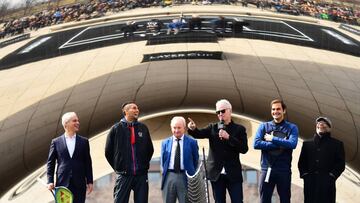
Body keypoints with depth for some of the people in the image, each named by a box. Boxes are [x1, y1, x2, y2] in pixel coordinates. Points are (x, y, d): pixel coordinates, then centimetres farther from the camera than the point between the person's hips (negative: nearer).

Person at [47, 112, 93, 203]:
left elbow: (88, 163, 8)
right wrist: (50, 181, -2)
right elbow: (50, 163, 6)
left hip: (79, 185, 1)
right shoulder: (56, 142, 5)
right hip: (62, 184, -1)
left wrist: (90, 181, 3)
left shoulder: (84, 141, 8)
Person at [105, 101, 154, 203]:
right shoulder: (116, 128, -1)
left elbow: (150, 149, 17)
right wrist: (118, 167, 7)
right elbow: (108, 151, 6)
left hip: (141, 175, 2)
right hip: (123, 175, -2)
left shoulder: (143, 128, 7)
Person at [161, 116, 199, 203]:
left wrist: (192, 175, 5)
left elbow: (196, 161, 7)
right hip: (169, 177, 2)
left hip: (185, 177, -2)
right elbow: (162, 160, 15)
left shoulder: (192, 142, 2)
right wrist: (164, 173, 8)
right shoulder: (165, 143, 8)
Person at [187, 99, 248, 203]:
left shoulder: (239, 129, 3)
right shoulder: (212, 127, 9)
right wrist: (193, 128, -29)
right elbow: (199, 134, -7)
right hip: (216, 173, 2)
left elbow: (244, 149, -6)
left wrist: (228, 137, -17)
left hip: (233, 173, -2)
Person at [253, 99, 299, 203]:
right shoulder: (263, 126, 7)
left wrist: (272, 139, -11)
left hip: (284, 170, 0)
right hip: (267, 169, 1)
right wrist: (280, 144, -12)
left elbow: (292, 144, -14)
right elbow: (256, 144, -8)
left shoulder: (292, 127, 5)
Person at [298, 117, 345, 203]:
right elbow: (301, 162, 16)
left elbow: (341, 163, 4)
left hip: (327, 183, -2)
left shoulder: (337, 144, 13)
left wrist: (331, 176, -9)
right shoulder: (307, 144, 21)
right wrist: (304, 174, 0)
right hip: (310, 183, 2)